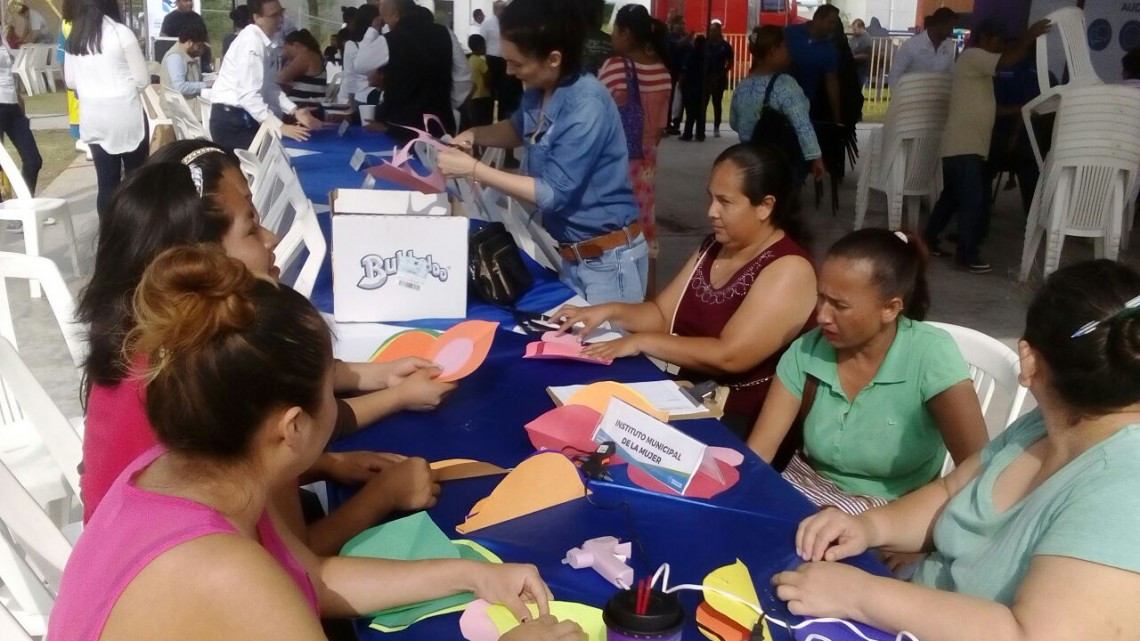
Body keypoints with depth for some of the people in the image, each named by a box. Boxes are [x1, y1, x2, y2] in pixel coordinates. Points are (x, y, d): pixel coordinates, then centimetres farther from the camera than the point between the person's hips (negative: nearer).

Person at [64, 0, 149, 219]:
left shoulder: (74, 37, 5)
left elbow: (70, 81, 13)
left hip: (92, 117, 4)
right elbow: (143, 79, -6)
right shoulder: (120, 32, -9)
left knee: (106, 182, 7)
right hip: (124, 114, -4)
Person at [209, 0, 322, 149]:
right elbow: (249, 94, -27)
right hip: (231, 121, -8)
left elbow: (269, 86, 9)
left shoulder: (263, 41, 6)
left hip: (244, 117, 8)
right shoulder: (252, 42, -20)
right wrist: (280, 127, -32)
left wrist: (295, 111, -2)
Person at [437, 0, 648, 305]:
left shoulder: (586, 107, -25)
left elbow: (553, 193, -24)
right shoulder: (539, 92, 0)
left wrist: (473, 169, -21)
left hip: (608, 258, -8)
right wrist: (474, 134, 2)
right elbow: (519, 128, 23)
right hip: (570, 252, 8)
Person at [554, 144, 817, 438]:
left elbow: (729, 356, -25)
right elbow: (663, 315, 11)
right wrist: (610, 311, -7)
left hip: (744, 423, -7)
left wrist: (641, 341, -19)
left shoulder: (789, 270, -17)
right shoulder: (713, 248, 9)